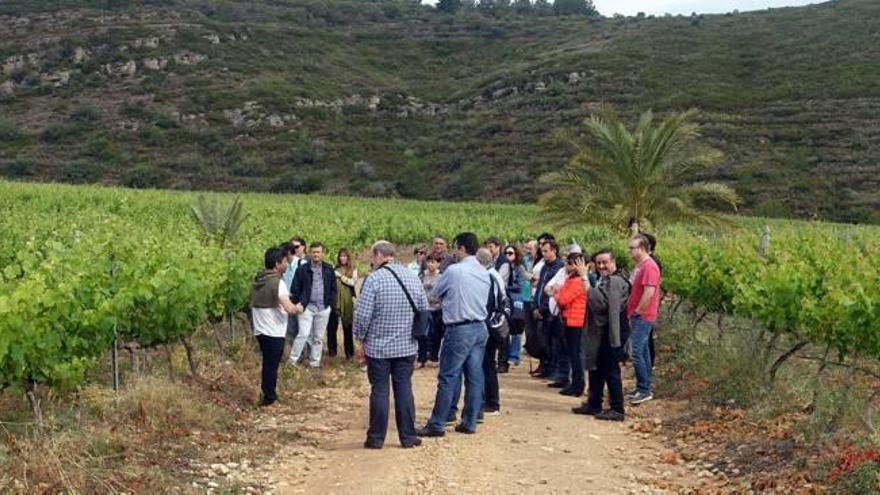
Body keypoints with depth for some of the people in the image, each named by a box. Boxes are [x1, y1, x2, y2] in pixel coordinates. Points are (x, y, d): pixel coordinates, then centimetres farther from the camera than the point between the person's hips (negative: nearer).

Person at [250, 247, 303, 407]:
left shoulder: (258, 280, 6)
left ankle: (268, 394, 29)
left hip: (260, 330, 8)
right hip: (274, 332, -8)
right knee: (271, 365, 5)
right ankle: (268, 397, 14)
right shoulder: (277, 282, -20)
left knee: (267, 364, 20)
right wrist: (298, 308, -4)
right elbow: (289, 309, -27)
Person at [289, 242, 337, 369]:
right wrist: (298, 304, -8)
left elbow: (333, 288, 10)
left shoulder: (329, 269, 5)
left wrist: (330, 303, 1)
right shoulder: (302, 269, -3)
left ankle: (315, 363, 18)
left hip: (323, 308, 3)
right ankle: (292, 361, -2)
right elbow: (295, 289, -1)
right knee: (303, 334, -11)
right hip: (307, 307, -3)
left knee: (319, 337, 9)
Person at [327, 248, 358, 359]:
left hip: (347, 301, -1)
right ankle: (331, 350, 15)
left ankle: (349, 352, 10)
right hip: (334, 300, 1)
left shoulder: (353, 270, 5)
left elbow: (353, 282, -8)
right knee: (332, 326, 2)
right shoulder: (335, 268, 8)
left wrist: (340, 276, -10)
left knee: (347, 326, 3)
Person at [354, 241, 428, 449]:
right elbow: (424, 311, 7)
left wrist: (361, 338, -1)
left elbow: (362, 314, -15)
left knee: (379, 390, 4)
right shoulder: (413, 277, 2)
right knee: (404, 389, 10)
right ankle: (408, 437, 13)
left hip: (378, 346, -4)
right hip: (407, 346, 4)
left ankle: (376, 438, 11)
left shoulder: (374, 279, -14)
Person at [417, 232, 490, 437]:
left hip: (459, 330, -7)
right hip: (480, 328, 7)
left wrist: (445, 298, 21)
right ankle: (469, 422, 14)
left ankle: (436, 425, 1)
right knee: (475, 377, 9)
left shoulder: (454, 270, -11)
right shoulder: (485, 273, 9)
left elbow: (434, 293, 1)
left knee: (448, 378, -3)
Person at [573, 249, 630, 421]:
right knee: (596, 368, 16)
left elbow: (599, 302, -28)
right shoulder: (604, 281, 17)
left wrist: (585, 278, -27)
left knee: (611, 369, -6)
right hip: (601, 331, 11)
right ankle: (593, 404, 25)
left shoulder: (615, 282, -17)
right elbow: (596, 304, 20)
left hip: (612, 331, -11)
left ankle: (617, 409, 1)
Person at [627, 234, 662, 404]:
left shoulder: (649, 266, -16)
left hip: (643, 316, -10)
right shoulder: (639, 265, 16)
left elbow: (649, 292, -24)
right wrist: (632, 312, 15)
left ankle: (644, 390, -8)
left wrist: (637, 311, -16)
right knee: (642, 352, 13)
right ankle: (645, 388, 19)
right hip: (637, 316, 10)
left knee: (637, 352, -12)